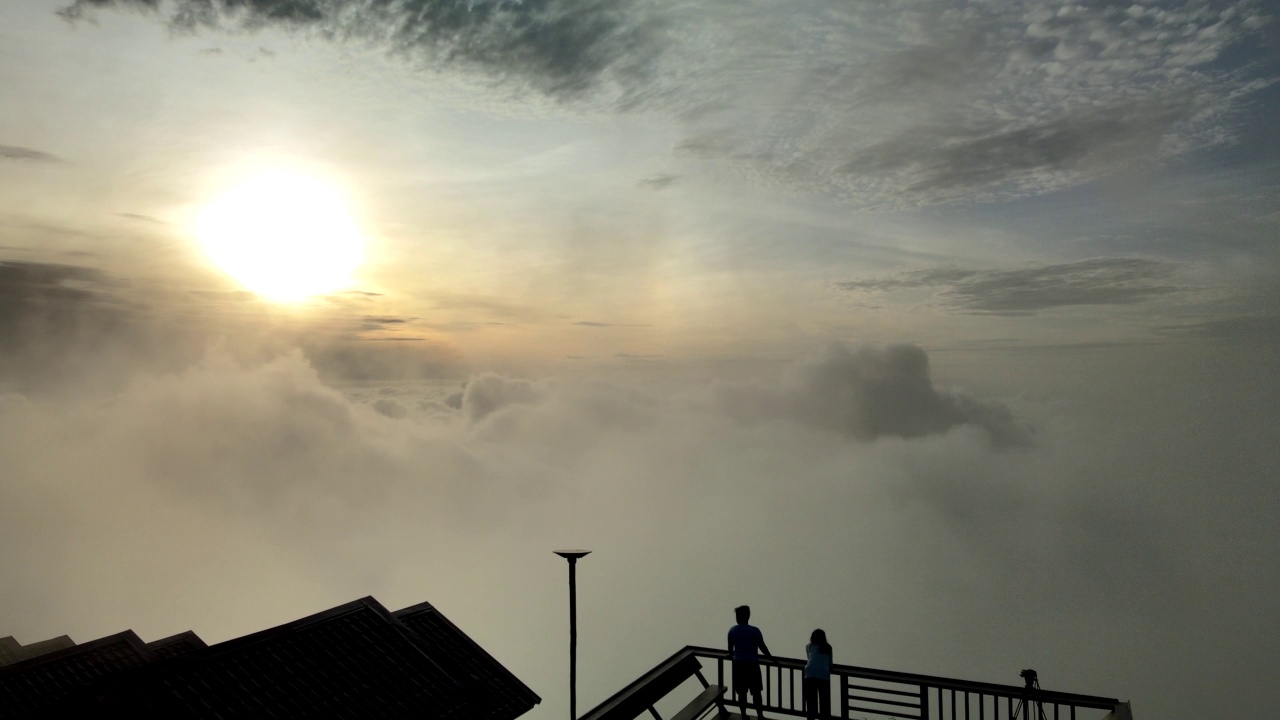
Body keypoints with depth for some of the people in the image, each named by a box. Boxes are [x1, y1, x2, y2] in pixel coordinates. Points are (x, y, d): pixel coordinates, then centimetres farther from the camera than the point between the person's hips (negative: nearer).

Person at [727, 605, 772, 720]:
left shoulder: (732, 631, 1)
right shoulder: (755, 631, -9)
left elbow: (730, 649, 11)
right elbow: (762, 647, -6)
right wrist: (771, 658, 10)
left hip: (738, 664, 2)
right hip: (752, 664, -2)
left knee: (741, 692, 10)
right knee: (756, 692, 7)